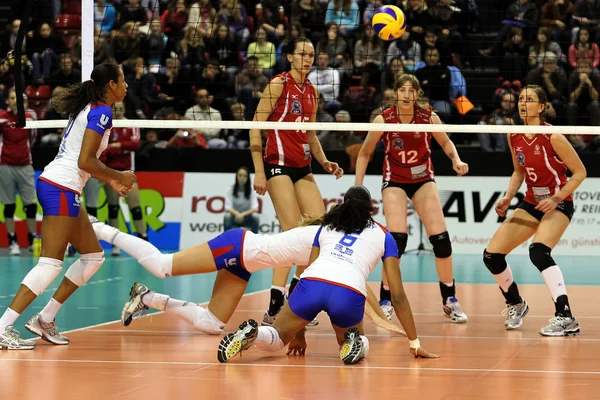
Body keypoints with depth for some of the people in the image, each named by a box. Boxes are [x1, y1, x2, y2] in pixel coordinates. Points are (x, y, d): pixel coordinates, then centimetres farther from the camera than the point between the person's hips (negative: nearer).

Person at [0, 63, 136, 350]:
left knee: (93, 256, 14)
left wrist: (110, 181, 21)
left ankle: (45, 319, 13)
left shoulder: (88, 108, 18)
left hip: (54, 184, 10)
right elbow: (85, 161, -19)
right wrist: (119, 176, -7)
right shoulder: (101, 112, -11)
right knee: (51, 264, -12)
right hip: (61, 188, -10)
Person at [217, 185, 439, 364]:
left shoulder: (326, 226, 31)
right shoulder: (383, 236, 25)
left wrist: (298, 334, 36)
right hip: (349, 293, -1)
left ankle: (252, 333, -13)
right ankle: (354, 343, -6)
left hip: (312, 284, 1)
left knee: (276, 340, 22)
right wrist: (414, 343, 25)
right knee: (358, 346, 31)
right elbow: (398, 295, 21)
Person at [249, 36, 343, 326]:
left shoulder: (312, 91, 14)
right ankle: (273, 310, -15)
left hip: (303, 168, 8)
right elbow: (255, 127, -10)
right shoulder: (279, 84, -7)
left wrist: (324, 162, 11)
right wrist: (259, 170, -15)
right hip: (278, 164, -8)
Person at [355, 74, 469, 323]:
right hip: (395, 181, -2)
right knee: (397, 238, -19)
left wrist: (456, 160, -11)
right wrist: (358, 187, -7)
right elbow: (364, 155, -2)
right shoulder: (383, 119, -14)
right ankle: (385, 301, -5)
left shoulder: (429, 117, -11)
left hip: (423, 180, 2)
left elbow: (445, 142, 8)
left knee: (440, 238, -7)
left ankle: (449, 300, 10)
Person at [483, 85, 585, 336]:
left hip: (558, 203, -7)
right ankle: (516, 305, 24)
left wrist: (557, 198, -22)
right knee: (491, 255, -2)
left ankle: (566, 318, -31)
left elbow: (580, 172, -12)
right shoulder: (514, 137, 0)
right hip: (531, 203, 7)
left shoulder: (552, 137, -18)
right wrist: (508, 197, -1)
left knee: (538, 251, -33)